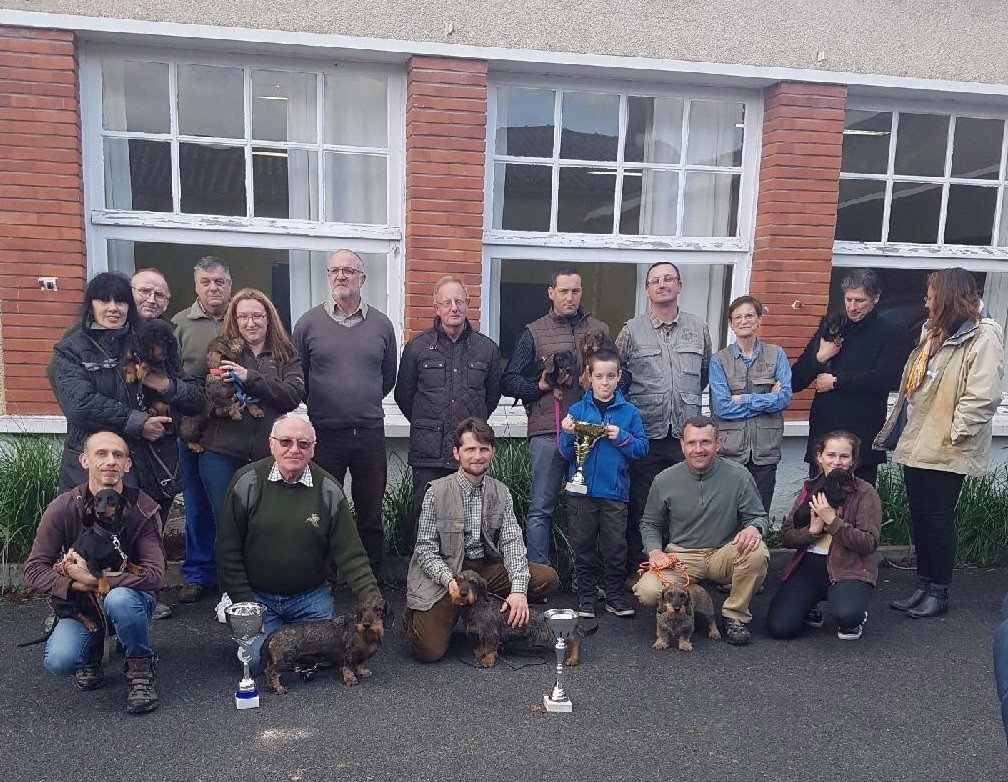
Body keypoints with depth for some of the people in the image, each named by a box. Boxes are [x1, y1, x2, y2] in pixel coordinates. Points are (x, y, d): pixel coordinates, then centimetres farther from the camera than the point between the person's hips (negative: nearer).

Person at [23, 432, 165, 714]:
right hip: (78, 605, 2)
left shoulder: (143, 509, -16)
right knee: (58, 662, -26)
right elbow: (34, 570, -11)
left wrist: (92, 579, -28)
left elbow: (155, 575, -25)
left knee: (119, 599, -37)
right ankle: (93, 650, 13)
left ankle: (141, 669, -8)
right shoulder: (63, 508, -12)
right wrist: (74, 585, -28)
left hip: (129, 598, -1)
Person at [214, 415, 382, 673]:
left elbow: (349, 552, -7)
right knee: (257, 659, -15)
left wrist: (371, 597, -17)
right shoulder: (247, 482, -9)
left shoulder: (328, 489, -6)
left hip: (311, 598, 1)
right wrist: (243, 602, -7)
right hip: (257, 596, -1)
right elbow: (228, 550, -4)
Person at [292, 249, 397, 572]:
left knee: (371, 512, 10)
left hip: (370, 433, 2)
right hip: (325, 433, -1)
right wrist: (320, 403, 8)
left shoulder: (382, 324, 6)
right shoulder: (309, 322, 1)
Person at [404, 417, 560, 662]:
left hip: (487, 568, 4)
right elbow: (425, 549, -8)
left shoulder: (501, 493, 3)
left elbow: (512, 542, -5)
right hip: (443, 574, -4)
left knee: (547, 578, -15)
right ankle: (417, 617, 15)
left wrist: (518, 589, -21)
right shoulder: (437, 492, -8)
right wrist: (450, 580, -26)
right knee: (429, 651, -20)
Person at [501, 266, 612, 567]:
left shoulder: (599, 331, 16)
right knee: (541, 507, -1)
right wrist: (540, 386, -9)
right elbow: (508, 381, 6)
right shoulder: (534, 333, 9)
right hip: (548, 432, -2)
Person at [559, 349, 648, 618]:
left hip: (615, 492, 0)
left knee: (615, 548, 6)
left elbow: (642, 448, 0)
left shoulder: (629, 412, 4)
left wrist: (622, 437, -14)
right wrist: (568, 434, -16)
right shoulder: (577, 410, 3)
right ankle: (586, 598, 20)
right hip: (582, 490, 0)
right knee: (583, 548, 8)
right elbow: (566, 453, 2)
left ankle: (617, 597, 20)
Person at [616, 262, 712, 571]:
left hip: (686, 435, 2)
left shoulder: (698, 328, 9)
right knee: (640, 508, 4)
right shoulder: (631, 330, 2)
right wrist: (634, 405, 6)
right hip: (646, 435, -2)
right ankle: (637, 570, 16)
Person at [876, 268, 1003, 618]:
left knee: (938, 518, 1)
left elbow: (982, 397, -21)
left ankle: (938, 592, 16)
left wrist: (954, 435, -19)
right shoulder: (935, 333, 16)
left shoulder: (982, 337, -13)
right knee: (918, 516, 13)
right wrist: (897, 428, 18)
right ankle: (924, 586, 25)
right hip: (916, 443, 9)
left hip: (945, 451, -9)